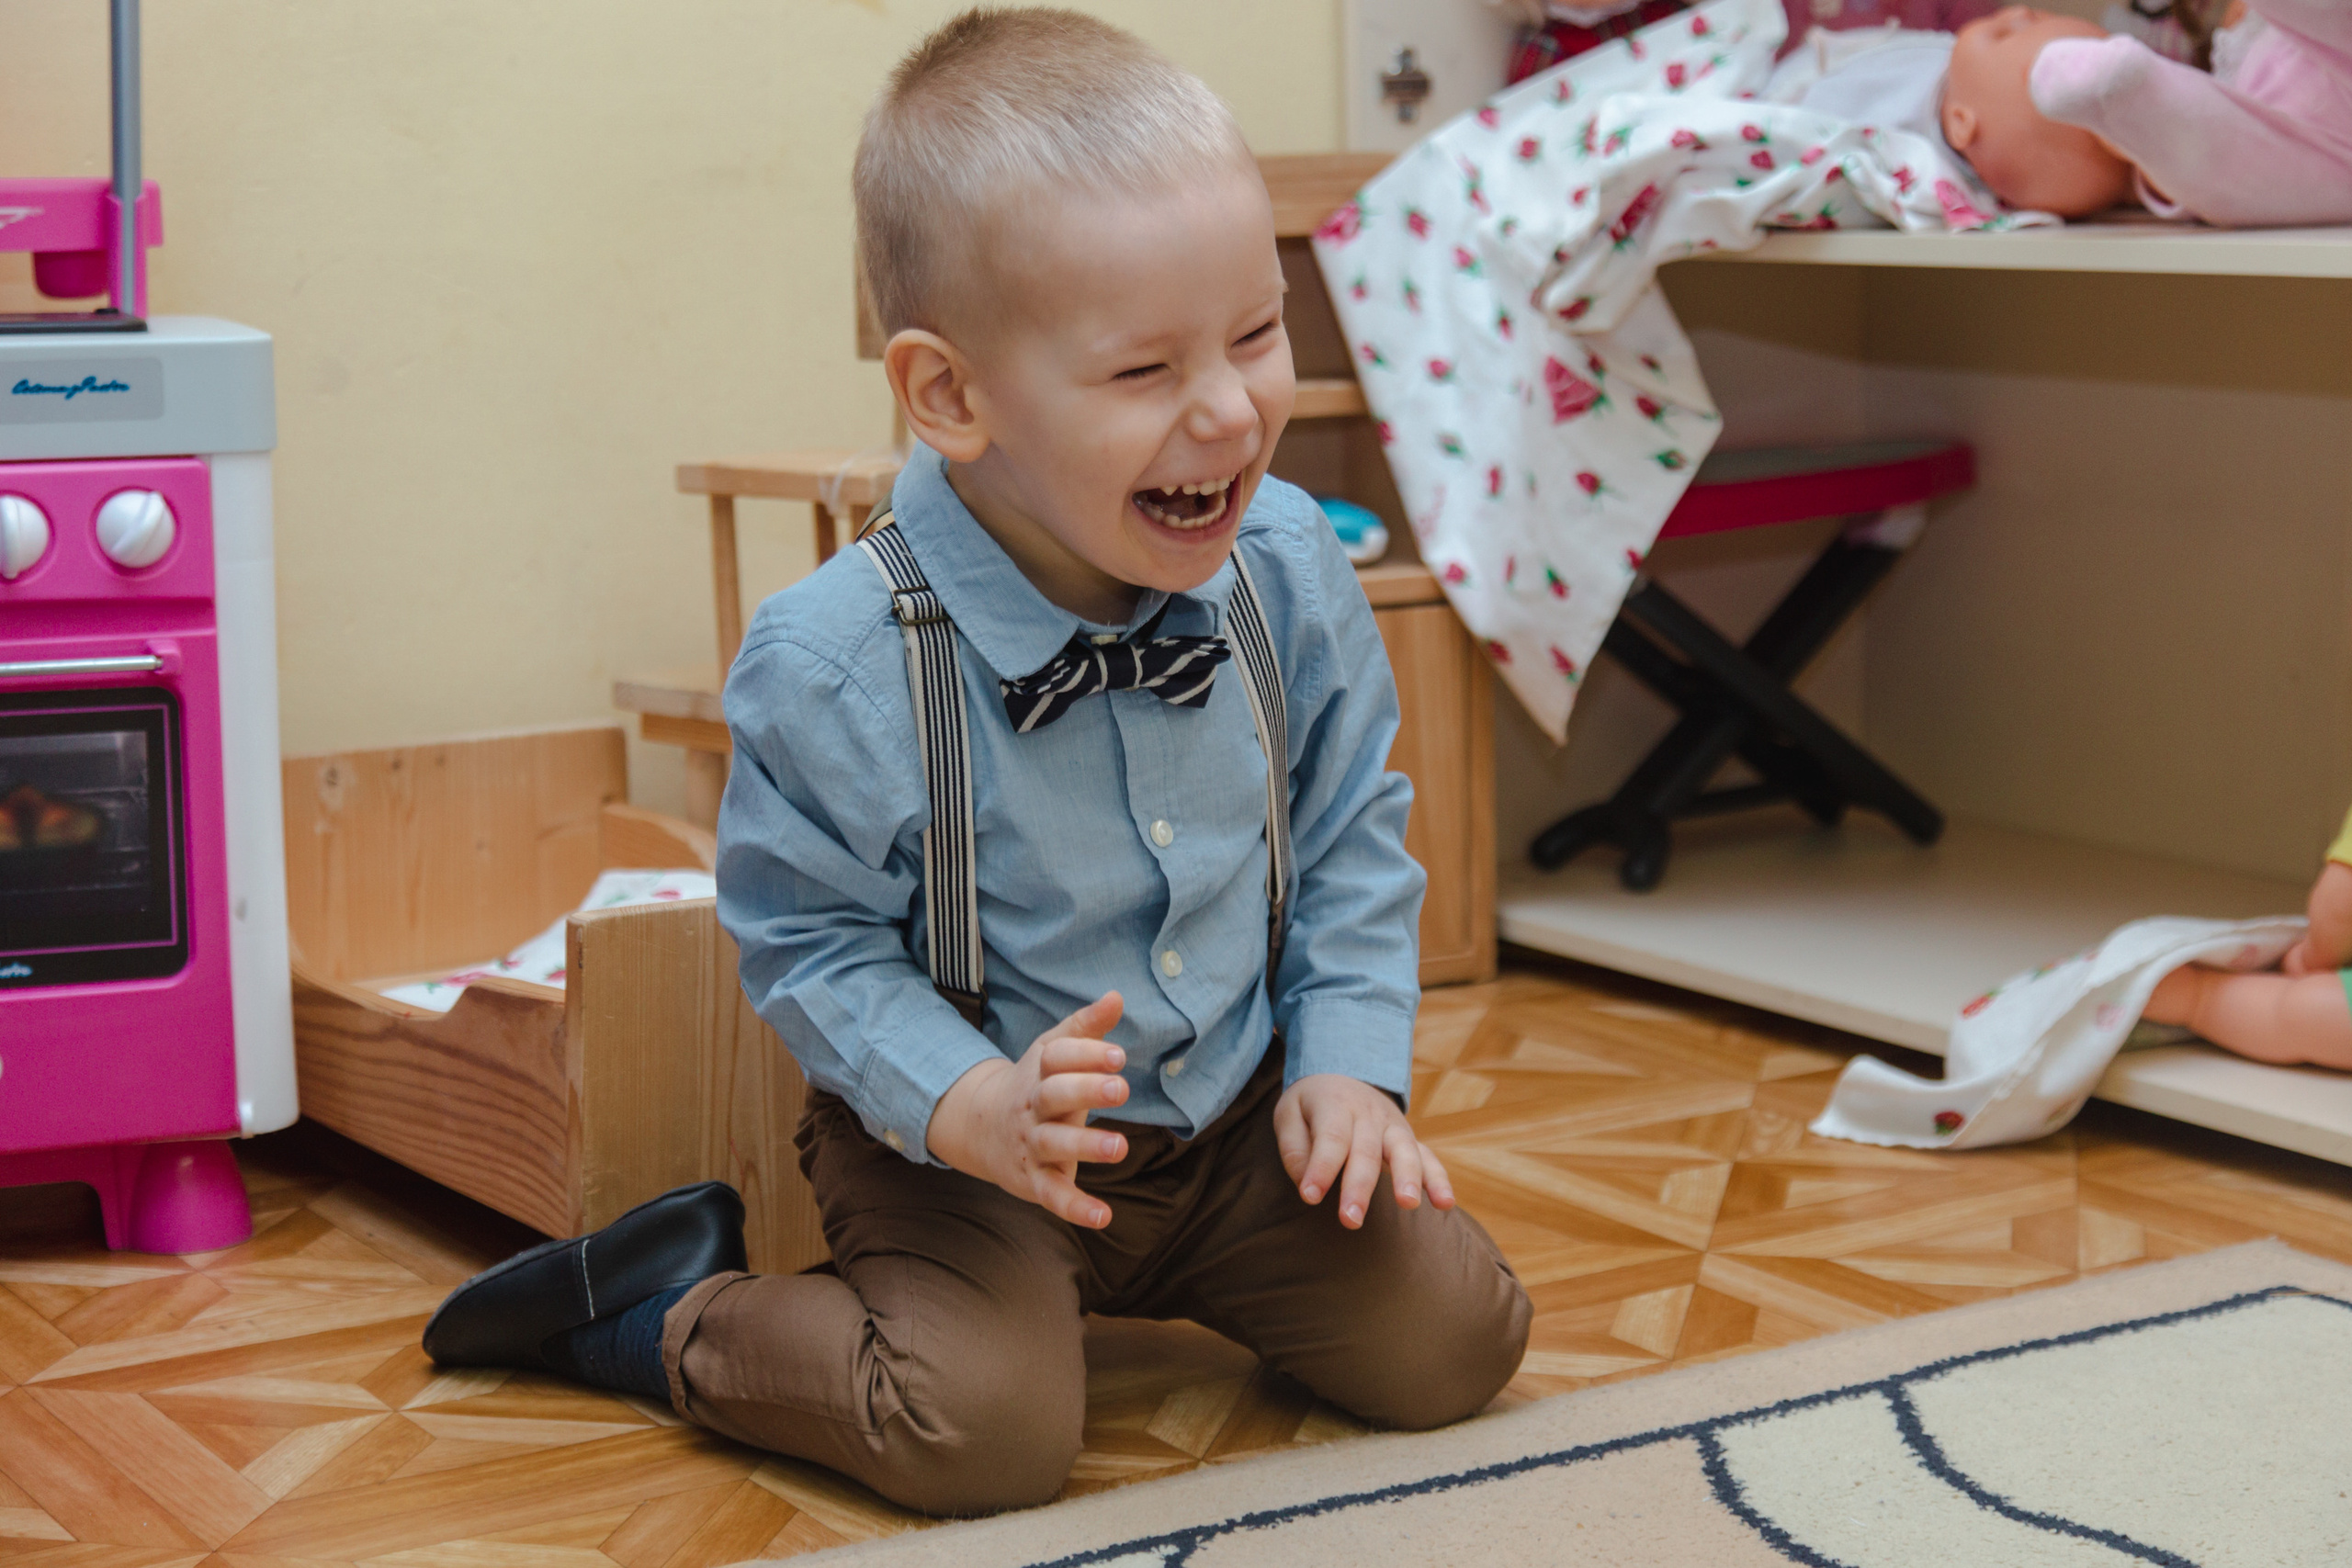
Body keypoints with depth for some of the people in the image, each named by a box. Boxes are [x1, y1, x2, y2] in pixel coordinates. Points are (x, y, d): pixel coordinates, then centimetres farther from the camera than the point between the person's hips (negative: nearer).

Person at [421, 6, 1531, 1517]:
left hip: (1238, 1114, 5)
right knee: (982, 1427, -25)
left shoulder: (1291, 572, -9)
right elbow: (814, 944, -15)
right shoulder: (836, 666, -25)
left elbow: (1353, 834, 4)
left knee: (1451, 1336, -3)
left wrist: (1348, 1059, -6)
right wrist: (974, 1109, -30)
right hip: (965, 1147, -5)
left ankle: (1157, 1271, 23)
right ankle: (667, 1307, 4)